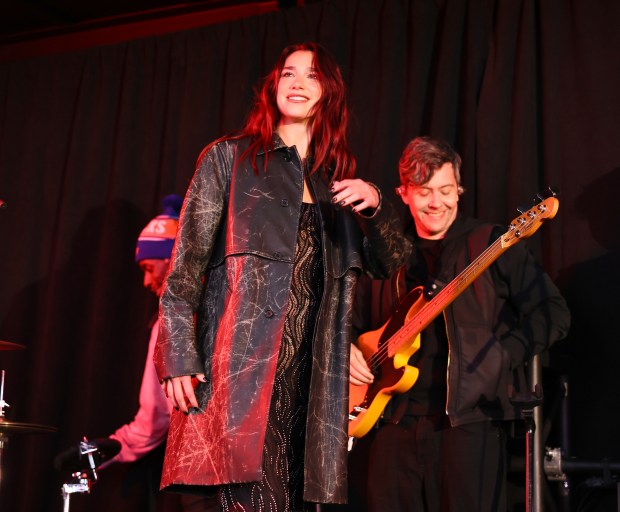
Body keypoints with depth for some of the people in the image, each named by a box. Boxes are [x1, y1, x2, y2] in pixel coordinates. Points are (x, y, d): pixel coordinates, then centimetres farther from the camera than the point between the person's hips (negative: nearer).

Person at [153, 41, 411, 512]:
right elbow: (187, 264, 0)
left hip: (310, 369, 4)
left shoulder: (339, 177, 19)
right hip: (242, 360, -4)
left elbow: (388, 263, 16)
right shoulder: (229, 157, 7)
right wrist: (179, 358, -9)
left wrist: (376, 207, -5)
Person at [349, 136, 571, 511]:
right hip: (395, 416, 4)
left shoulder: (492, 243, 1)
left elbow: (553, 314, -4)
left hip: (469, 413, -4)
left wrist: (503, 357, -13)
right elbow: (355, 320, 25)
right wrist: (347, 347, 5)